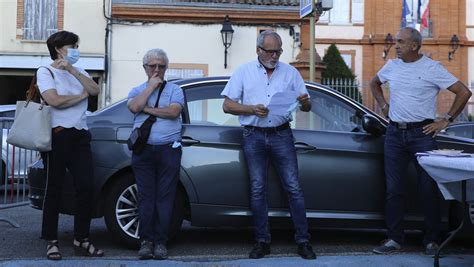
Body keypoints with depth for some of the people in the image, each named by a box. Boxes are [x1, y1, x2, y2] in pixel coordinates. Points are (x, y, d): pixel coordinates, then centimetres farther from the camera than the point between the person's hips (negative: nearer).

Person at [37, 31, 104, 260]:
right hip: (58, 135, -5)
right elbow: (54, 100, -14)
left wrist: (73, 71, -10)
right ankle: (51, 241, 7)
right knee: (54, 189, 0)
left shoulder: (80, 73, 19)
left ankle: (81, 239, 9)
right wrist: (81, 95, -1)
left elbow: (95, 90, -1)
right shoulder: (46, 72, 2)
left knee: (86, 187, 0)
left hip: (80, 136, 5)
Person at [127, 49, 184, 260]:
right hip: (143, 150, 1)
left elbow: (174, 111, -8)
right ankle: (146, 241, 4)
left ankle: (160, 242, 1)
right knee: (146, 196, -1)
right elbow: (134, 107, -7)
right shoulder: (137, 91, 16)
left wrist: (147, 109, -4)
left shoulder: (174, 90, 11)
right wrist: (151, 86, -2)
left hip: (168, 149, -1)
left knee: (165, 196, -3)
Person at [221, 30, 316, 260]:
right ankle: (262, 242, 8)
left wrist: (305, 102, -12)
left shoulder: (290, 72, 10)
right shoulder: (244, 72, 7)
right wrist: (252, 109, -13)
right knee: (257, 190, 2)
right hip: (254, 137, 0)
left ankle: (303, 241, 0)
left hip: (281, 135, 0)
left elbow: (306, 107, 13)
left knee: (294, 188, -5)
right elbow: (227, 105, 3)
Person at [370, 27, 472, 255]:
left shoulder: (432, 68, -5)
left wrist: (445, 120, -7)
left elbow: (463, 92, -7)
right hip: (395, 134, 4)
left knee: (428, 189, 1)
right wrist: (383, 105, 16)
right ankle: (394, 239, 12)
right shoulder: (392, 67, 8)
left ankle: (431, 240, 12)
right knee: (393, 189, 4)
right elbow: (374, 83, 29)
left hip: (422, 133, -4)